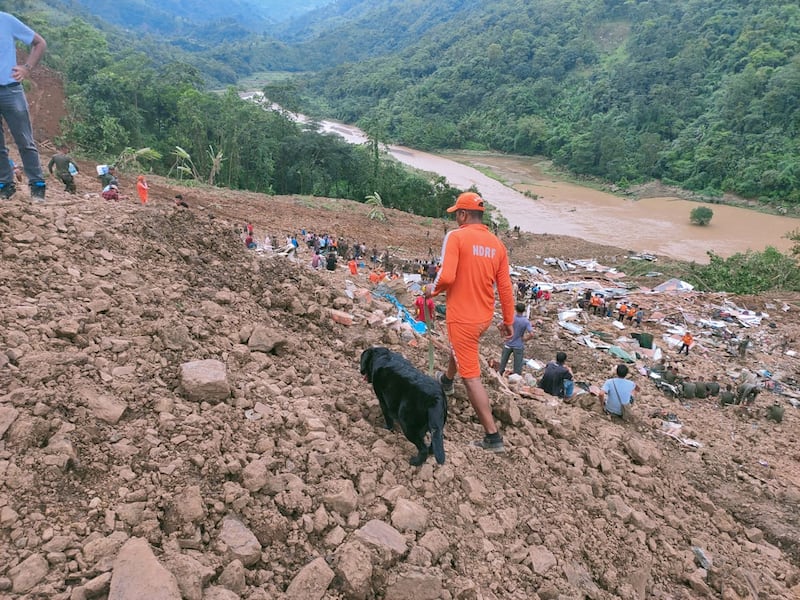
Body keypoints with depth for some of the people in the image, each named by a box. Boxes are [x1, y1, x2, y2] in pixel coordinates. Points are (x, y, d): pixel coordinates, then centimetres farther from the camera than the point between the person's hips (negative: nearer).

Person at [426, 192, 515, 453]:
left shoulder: (456, 237, -14)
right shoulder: (497, 243, 3)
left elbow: (446, 276, -24)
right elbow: (505, 286, 5)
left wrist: (432, 290, -3)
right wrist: (508, 320, 14)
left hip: (462, 317, -7)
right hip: (484, 317, 7)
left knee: (471, 377, -1)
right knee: (460, 347, 35)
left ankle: (493, 437, 1)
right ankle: (446, 381, 64)